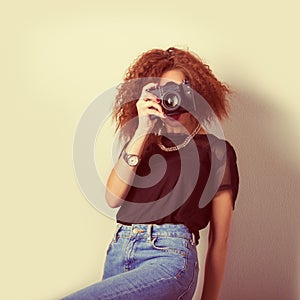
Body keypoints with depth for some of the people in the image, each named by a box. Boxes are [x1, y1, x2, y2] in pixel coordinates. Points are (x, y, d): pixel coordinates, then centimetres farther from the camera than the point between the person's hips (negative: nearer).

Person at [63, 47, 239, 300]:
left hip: (169, 257, -5)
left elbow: (219, 240, 6)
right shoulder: (142, 143, 19)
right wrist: (143, 130, -4)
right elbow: (113, 197, 0)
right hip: (119, 255, 5)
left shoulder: (215, 150, 7)